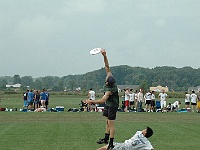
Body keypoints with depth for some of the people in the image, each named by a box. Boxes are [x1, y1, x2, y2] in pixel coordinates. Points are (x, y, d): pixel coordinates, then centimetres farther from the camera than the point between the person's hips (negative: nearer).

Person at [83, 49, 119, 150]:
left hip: (112, 106, -9)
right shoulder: (110, 78, -13)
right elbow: (107, 66, -12)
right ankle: (106, 139, 24)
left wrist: (91, 101, -37)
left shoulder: (109, 90, -32)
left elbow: (102, 100, -37)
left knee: (111, 123, -9)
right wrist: (104, 56, -21)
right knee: (108, 122, 15)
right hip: (108, 104, 9)